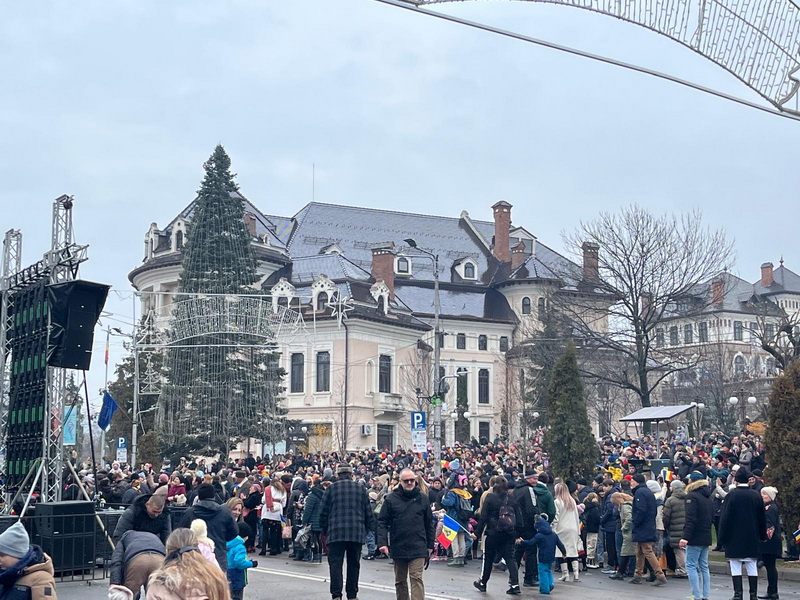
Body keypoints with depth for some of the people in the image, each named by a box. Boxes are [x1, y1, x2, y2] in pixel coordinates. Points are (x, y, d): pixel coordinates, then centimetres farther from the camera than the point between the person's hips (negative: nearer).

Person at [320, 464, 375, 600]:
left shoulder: (331, 488, 3)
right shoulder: (361, 489, 9)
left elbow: (324, 512, 3)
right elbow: (368, 513, 10)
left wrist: (325, 530, 14)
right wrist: (366, 529, 21)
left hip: (336, 532, -2)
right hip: (357, 533, 2)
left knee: (335, 564, -1)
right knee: (354, 564, 11)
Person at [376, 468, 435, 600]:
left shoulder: (423, 498, 4)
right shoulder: (391, 499, 0)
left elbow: (429, 523, 9)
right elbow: (382, 522, -1)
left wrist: (430, 545, 8)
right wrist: (382, 542, -12)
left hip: (418, 548, -1)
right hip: (398, 547, 1)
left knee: (416, 578, -9)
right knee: (400, 581, 13)